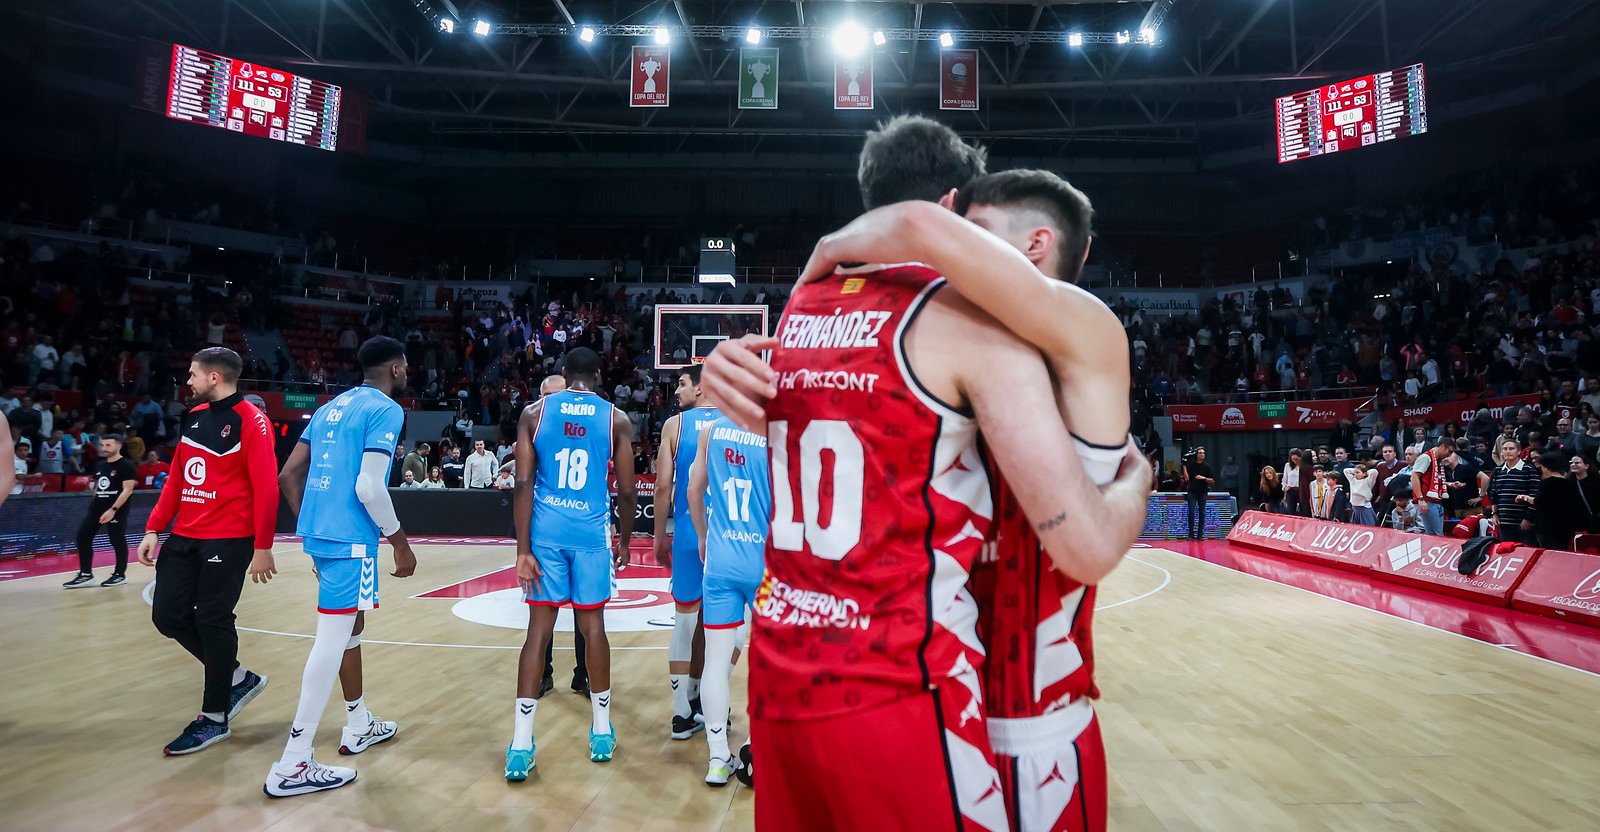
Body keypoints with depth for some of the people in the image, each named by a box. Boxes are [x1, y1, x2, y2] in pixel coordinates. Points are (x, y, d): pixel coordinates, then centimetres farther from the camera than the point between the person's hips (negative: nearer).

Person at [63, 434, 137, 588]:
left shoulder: (126, 465, -11)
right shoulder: (99, 465, 13)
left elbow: (127, 490, -16)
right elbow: (97, 487, 24)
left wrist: (113, 509, -22)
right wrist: (94, 503, 17)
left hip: (116, 510, -8)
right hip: (97, 508, 8)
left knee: (118, 542, 0)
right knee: (83, 536, 4)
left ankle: (120, 575, 12)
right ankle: (86, 574, 12)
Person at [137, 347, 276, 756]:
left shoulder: (250, 421, -11)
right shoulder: (194, 417, 13)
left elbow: (266, 487, -15)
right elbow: (177, 480, 18)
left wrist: (262, 546, -17)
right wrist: (154, 529, 11)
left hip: (228, 539, -8)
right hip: (185, 537, 8)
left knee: (213, 621, -1)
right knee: (168, 615, 7)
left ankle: (214, 718, 14)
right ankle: (238, 678, 26)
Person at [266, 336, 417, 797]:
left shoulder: (331, 407, 16)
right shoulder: (386, 409, -10)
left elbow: (288, 475, 16)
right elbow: (369, 487, -19)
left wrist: (310, 530, 23)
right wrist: (400, 542, -9)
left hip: (320, 531, 9)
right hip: (351, 537, -9)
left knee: (350, 625, 21)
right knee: (333, 639, -5)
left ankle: (359, 725, 35)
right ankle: (293, 765, -1)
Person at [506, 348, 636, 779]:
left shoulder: (534, 412, 3)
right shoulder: (616, 419, 2)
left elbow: (523, 484, -4)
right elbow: (627, 491, 2)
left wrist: (523, 550, -3)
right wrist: (624, 542, 15)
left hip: (546, 529, 1)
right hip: (591, 531, -1)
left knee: (539, 628, 5)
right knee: (593, 625, 10)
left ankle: (521, 745, 4)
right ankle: (602, 732, 22)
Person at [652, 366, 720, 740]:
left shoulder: (675, 424, 0)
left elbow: (663, 486, -3)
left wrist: (660, 536, 6)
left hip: (688, 534, -1)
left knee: (686, 622, 6)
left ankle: (684, 713, 9)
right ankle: (703, 700, 23)